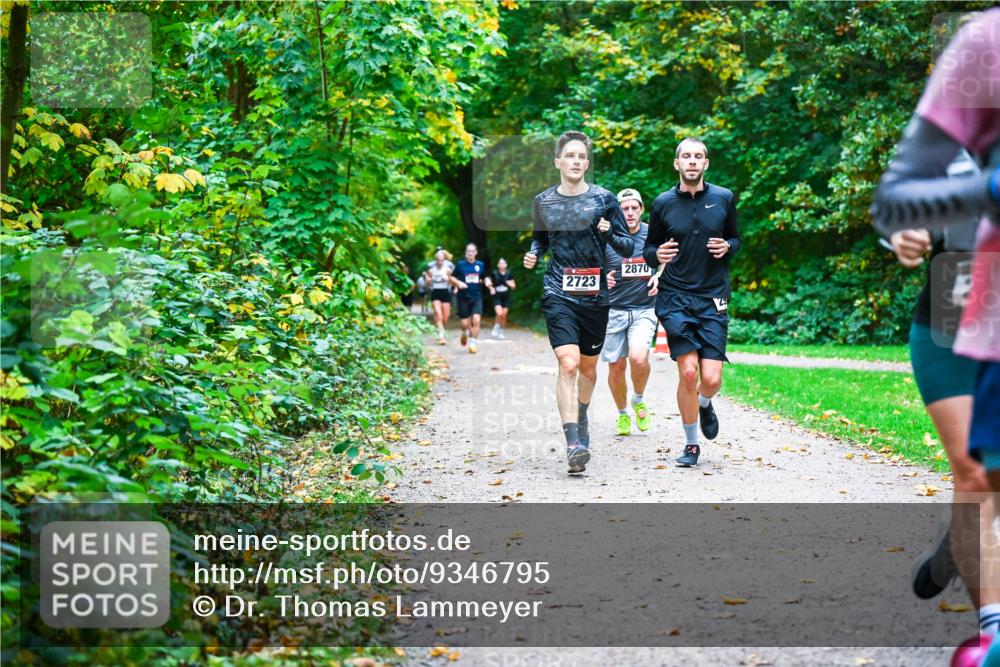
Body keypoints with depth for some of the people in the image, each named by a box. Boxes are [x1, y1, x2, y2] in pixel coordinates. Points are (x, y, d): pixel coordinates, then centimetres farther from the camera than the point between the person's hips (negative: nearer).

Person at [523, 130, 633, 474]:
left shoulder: (604, 199, 2)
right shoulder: (543, 202, 6)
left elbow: (627, 248, 5)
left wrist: (609, 233, -15)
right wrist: (532, 255, 1)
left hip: (595, 296, 1)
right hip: (558, 294, -1)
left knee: (588, 367, 15)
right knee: (568, 364, -17)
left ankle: (581, 418, 43)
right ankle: (573, 444, -22)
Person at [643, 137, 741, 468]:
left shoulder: (724, 198, 4)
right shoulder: (663, 203, 1)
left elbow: (736, 239, 16)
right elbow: (648, 248, 10)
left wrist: (727, 247, -7)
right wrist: (656, 255, -14)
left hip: (713, 299, 1)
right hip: (675, 298, -1)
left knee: (711, 378, -8)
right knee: (688, 372, -13)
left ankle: (705, 404, 30)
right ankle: (691, 445, 7)